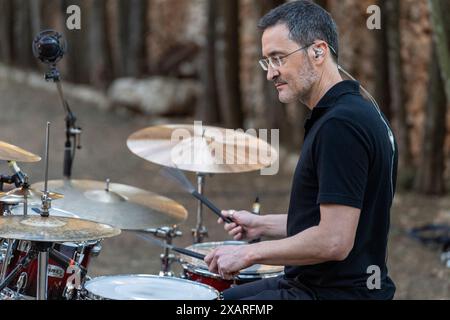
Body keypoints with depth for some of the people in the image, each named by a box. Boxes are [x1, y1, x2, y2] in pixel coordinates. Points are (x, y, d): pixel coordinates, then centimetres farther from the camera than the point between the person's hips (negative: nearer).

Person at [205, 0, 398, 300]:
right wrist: (263, 225, 11)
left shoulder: (341, 125, -22)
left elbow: (334, 242, -26)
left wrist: (251, 253, -15)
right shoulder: (360, 111, 10)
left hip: (336, 292, -10)